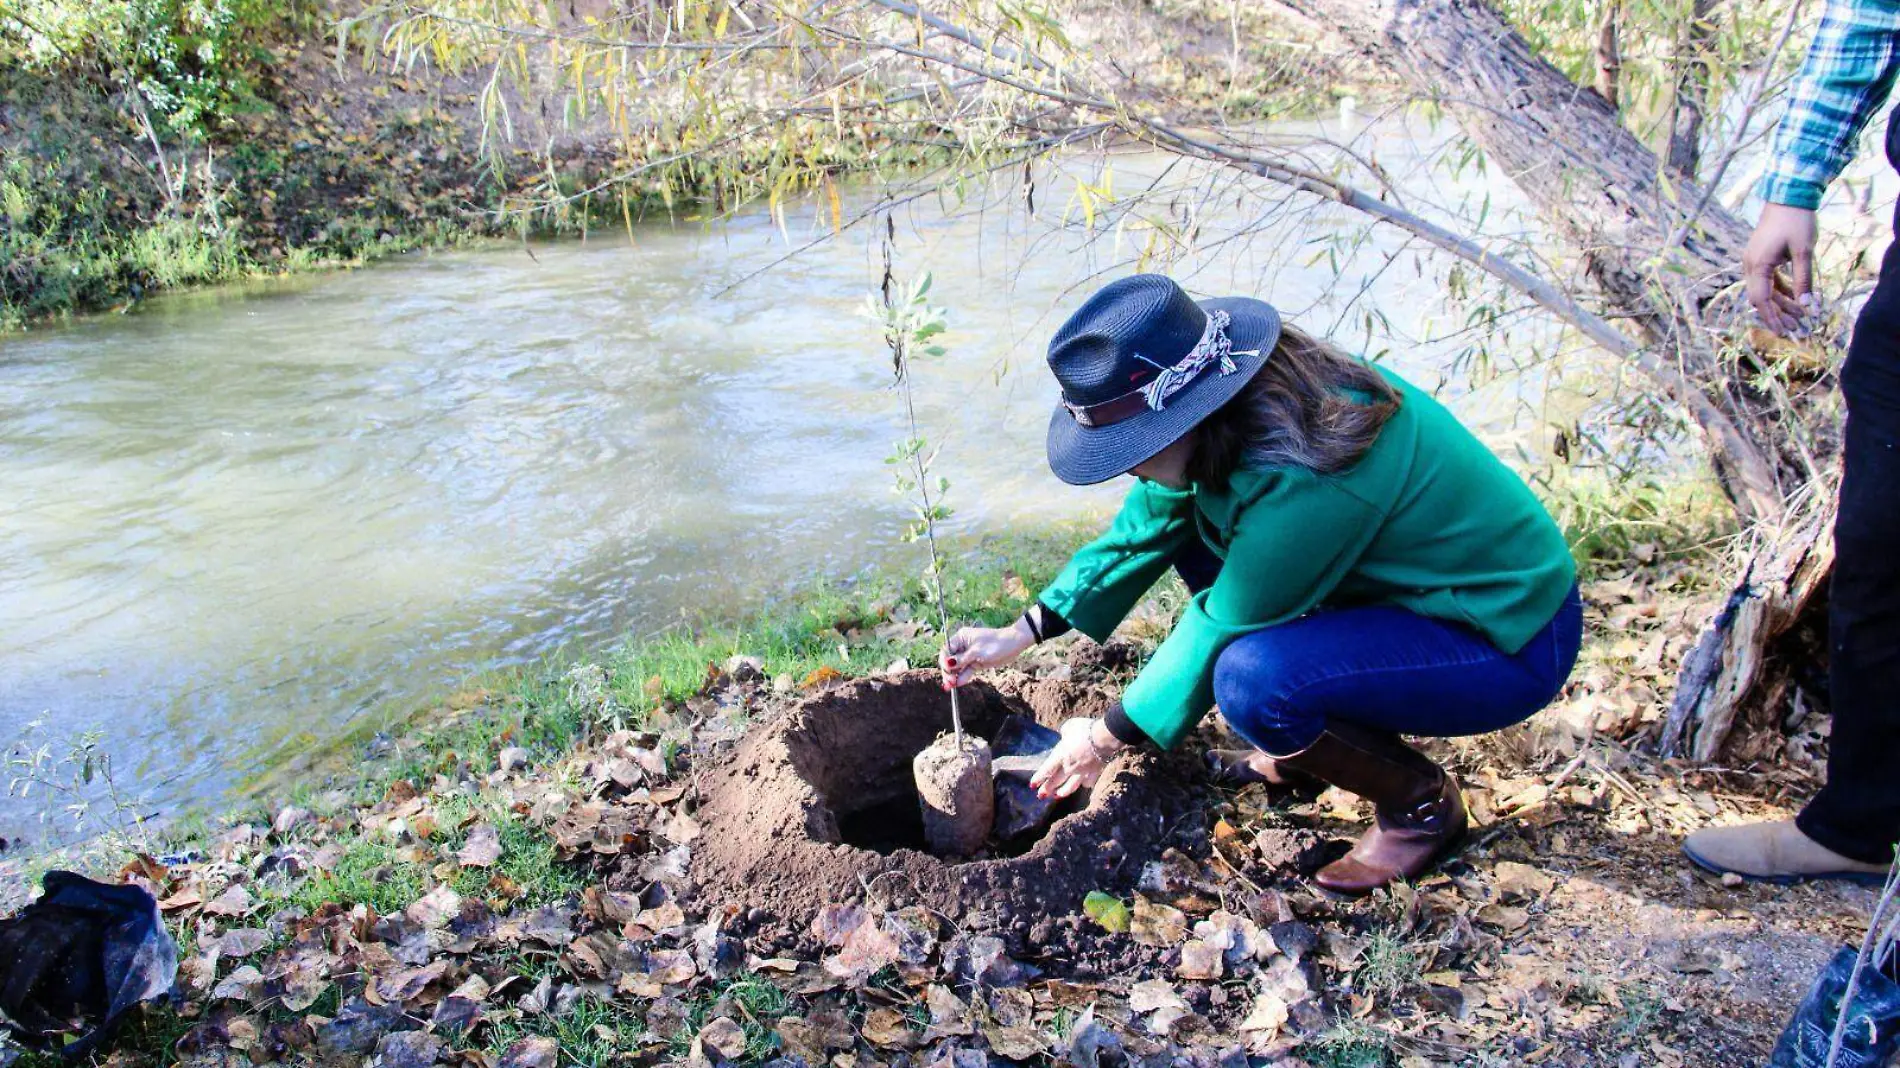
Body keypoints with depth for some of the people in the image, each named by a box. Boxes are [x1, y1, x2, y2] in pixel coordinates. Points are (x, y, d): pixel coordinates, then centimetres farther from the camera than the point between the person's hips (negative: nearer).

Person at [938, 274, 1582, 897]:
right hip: (1414, 585, 9)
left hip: (1512, 640, -9)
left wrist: (1108, 737, -8)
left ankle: (1422, 802, -2)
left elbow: (1223, 627, -22)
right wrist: (1022, 633, 1)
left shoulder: (1305, 482, -34)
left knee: (1251, 677, -30)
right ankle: (1300, 741, 14)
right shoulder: (1232, 406, -10)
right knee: (1191, 519, 2)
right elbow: (1145, 528, 2)